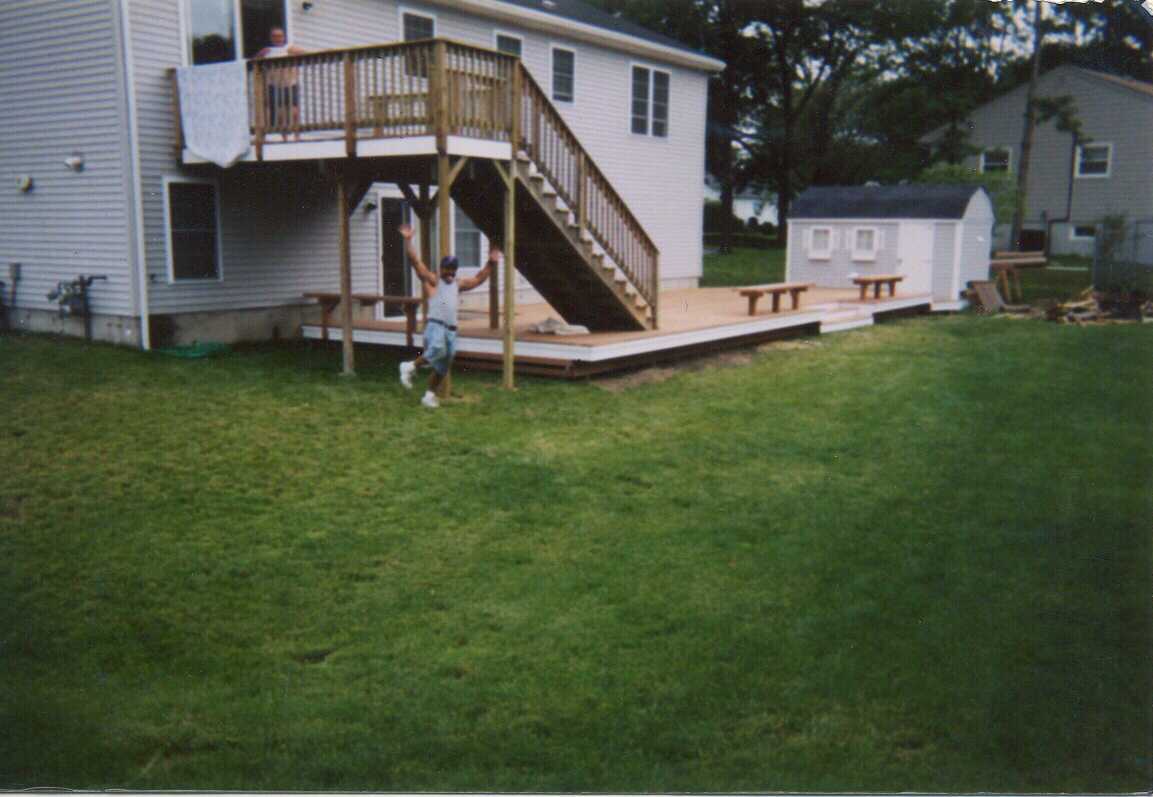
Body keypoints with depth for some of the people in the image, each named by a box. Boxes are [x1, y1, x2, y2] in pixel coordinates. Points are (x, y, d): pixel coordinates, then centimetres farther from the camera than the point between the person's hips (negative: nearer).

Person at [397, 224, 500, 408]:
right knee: (437, 350, -35)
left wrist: (491, 264, 12)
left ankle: (429, 395, 23)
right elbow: (416, 261, -2)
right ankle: (410, 367, -14)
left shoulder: (458, 285, 20)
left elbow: (479, 279, 23)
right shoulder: (433, 281, 6)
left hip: (451, 329, 6)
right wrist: (408, 241, -11)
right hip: (435, 325, -6)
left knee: (442, 367, 9)